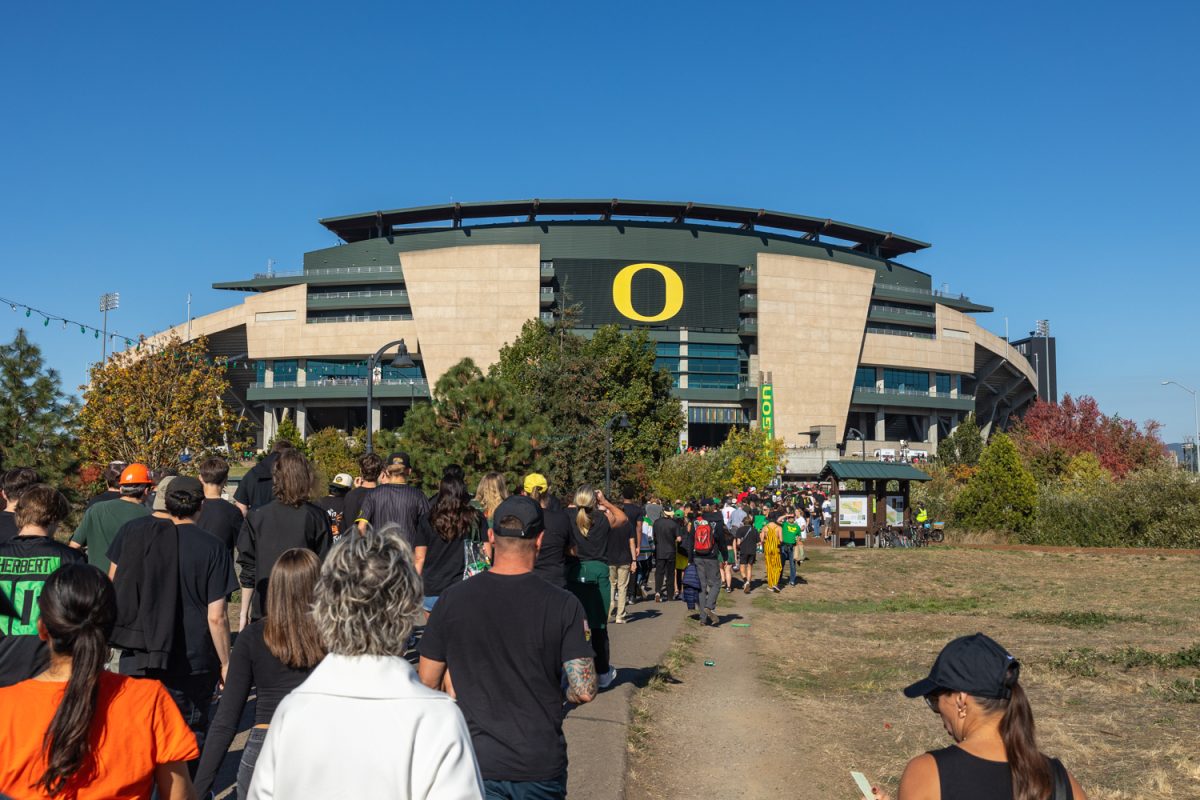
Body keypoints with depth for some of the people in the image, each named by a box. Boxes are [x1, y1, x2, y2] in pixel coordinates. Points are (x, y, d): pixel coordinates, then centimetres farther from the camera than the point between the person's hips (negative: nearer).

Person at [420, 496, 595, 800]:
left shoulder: (452, 599, -8)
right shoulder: (563, 605, -13)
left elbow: (428, 681, 0)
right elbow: (584, 691, -15)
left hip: (475, 761, 0)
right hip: (541, 764, 0)